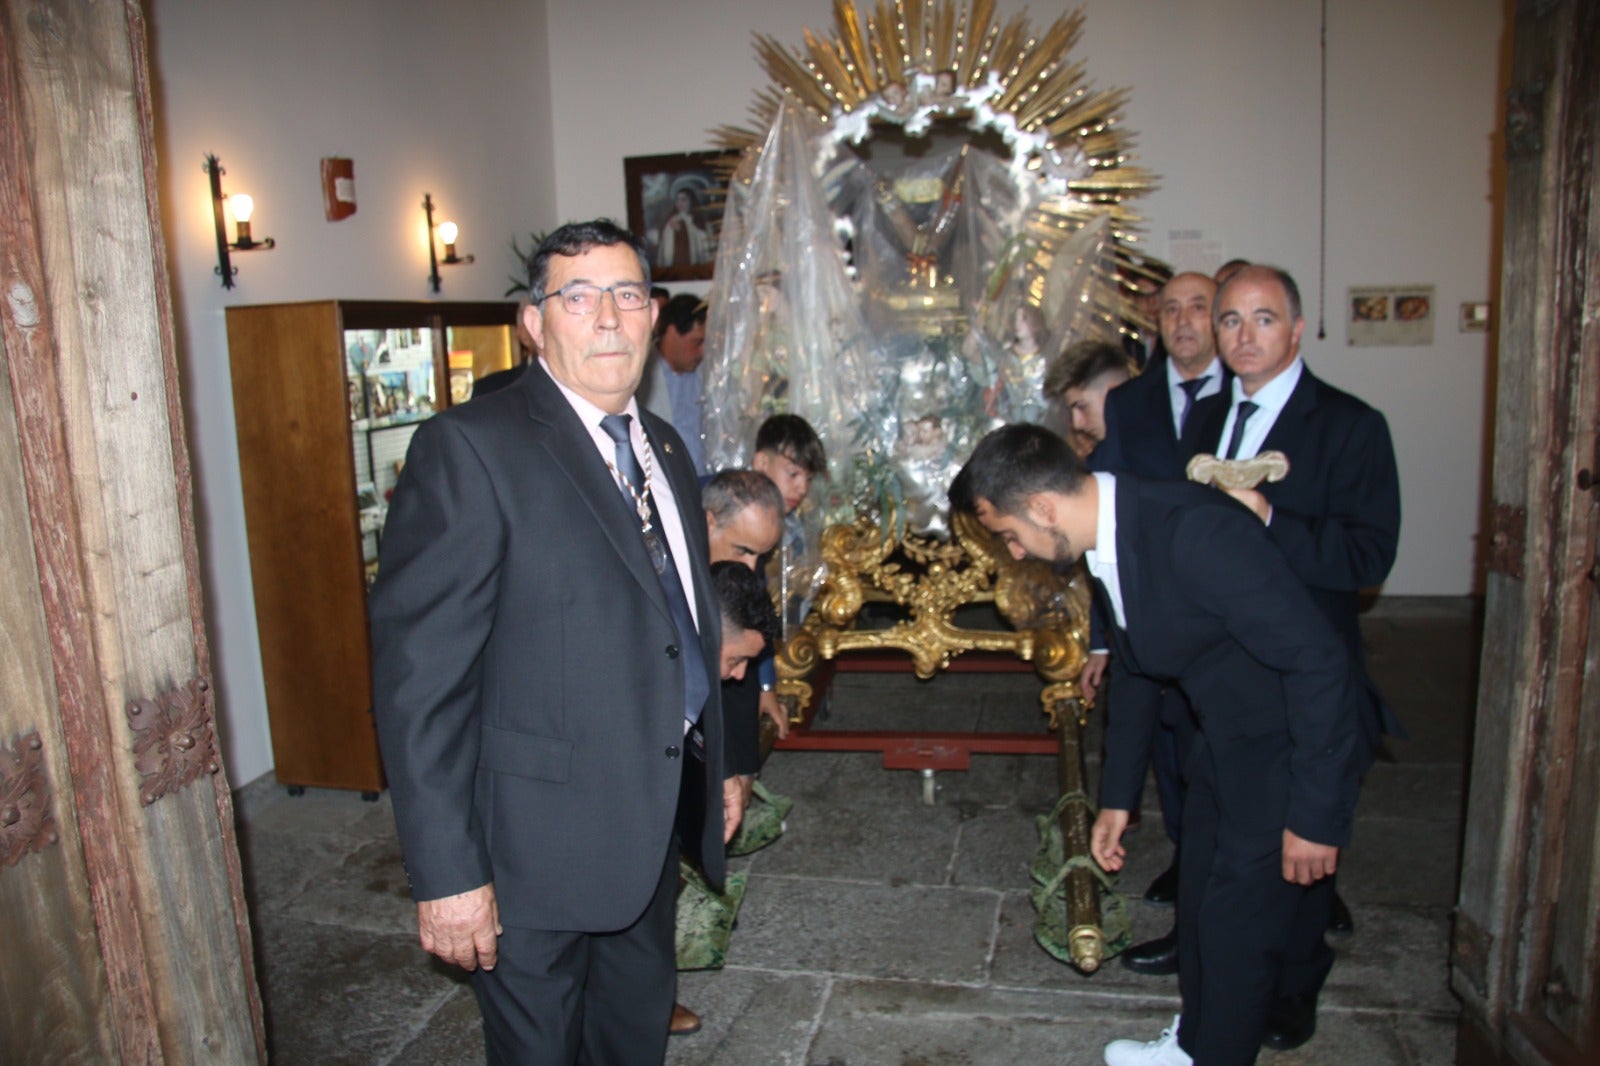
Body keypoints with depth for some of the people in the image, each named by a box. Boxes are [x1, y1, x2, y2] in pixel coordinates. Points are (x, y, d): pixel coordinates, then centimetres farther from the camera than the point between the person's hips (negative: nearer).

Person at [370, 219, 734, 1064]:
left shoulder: (662, 446, 9)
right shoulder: (470, 448, -16)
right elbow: (418, 673, -19)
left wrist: (713, 771, 18)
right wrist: (447, 873, -20)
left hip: (658, 820, 7)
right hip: (540, 837, -7)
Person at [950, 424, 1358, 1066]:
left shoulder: (1195, 532, -33)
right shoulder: (1103, 542, -3)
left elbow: (1317, 659, -30)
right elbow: (1131, 670, 10)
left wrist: (1314, 813, -24)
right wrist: (1116, 798, 15)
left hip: (1291, 742, -8)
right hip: (1223, 735, 8)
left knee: (1238, 921, 2)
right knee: (1200, 898, 20)